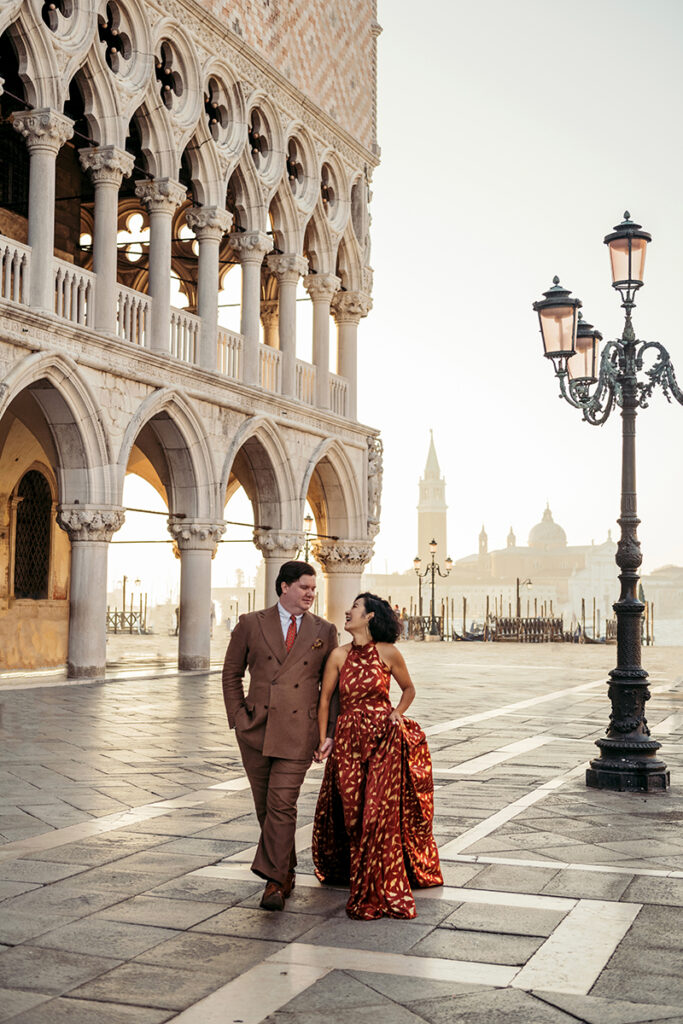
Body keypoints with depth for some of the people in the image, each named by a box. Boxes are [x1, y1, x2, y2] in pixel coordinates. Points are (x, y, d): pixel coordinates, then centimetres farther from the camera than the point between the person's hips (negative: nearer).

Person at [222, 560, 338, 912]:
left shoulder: (324, 632, 7)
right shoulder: (251, 624, 5)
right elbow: (231, 673, 10)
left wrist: (332, 732, 2)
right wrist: (238, 718, 1)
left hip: (298, 731, -1)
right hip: (256, 729, 2)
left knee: (283, 804, -11)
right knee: (265, 806, 10)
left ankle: (274, 881, -4)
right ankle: (286, 872, 26)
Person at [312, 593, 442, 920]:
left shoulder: (388, 653, -1)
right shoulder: (339, 655, 3)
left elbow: (409, 688, 14)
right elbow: (324, 698, 8)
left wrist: (398, 712, -3)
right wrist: (323, 739, 3)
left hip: (384, 737, -2)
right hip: (349, 739, 2)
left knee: (380, 811, -6)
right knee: (353, 813, 6)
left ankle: (376, 891, 4)